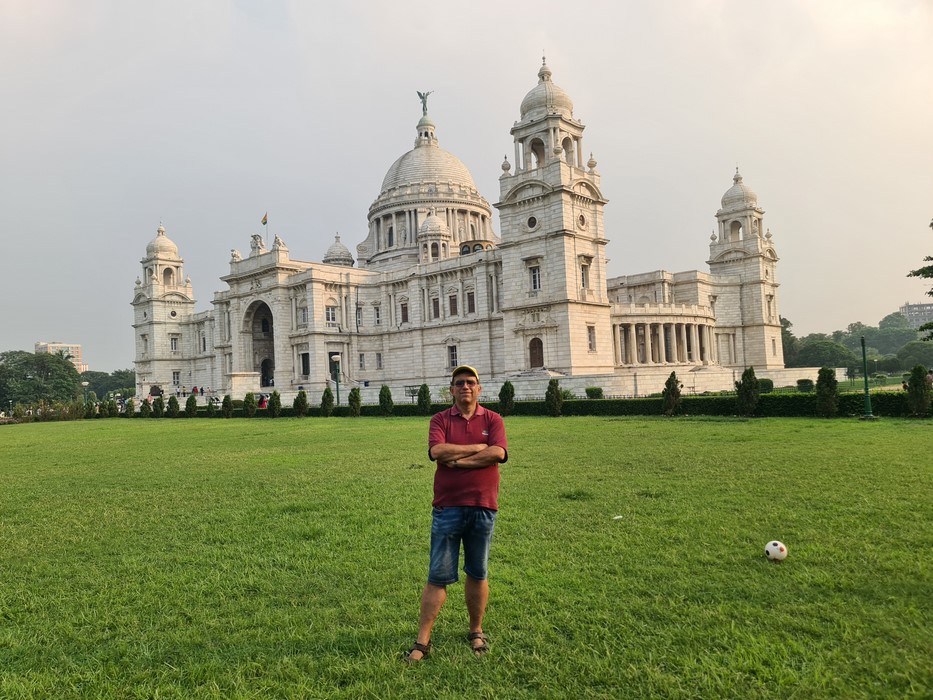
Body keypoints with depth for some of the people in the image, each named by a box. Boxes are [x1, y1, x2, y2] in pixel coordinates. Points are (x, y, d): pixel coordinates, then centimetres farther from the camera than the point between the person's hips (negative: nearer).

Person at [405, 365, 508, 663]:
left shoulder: (492, 419, 4)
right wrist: (477, 448, -11)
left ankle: (476, 631, 32)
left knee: (478, 574, 14)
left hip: (483, 507, 1)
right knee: (438, 577, 3)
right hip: (447, 507, -1)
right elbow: (437, 451, -16)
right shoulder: (440, 420, 3)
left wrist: (458, 460, -13)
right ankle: (422, 641, 12)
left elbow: (499, 453, -14)